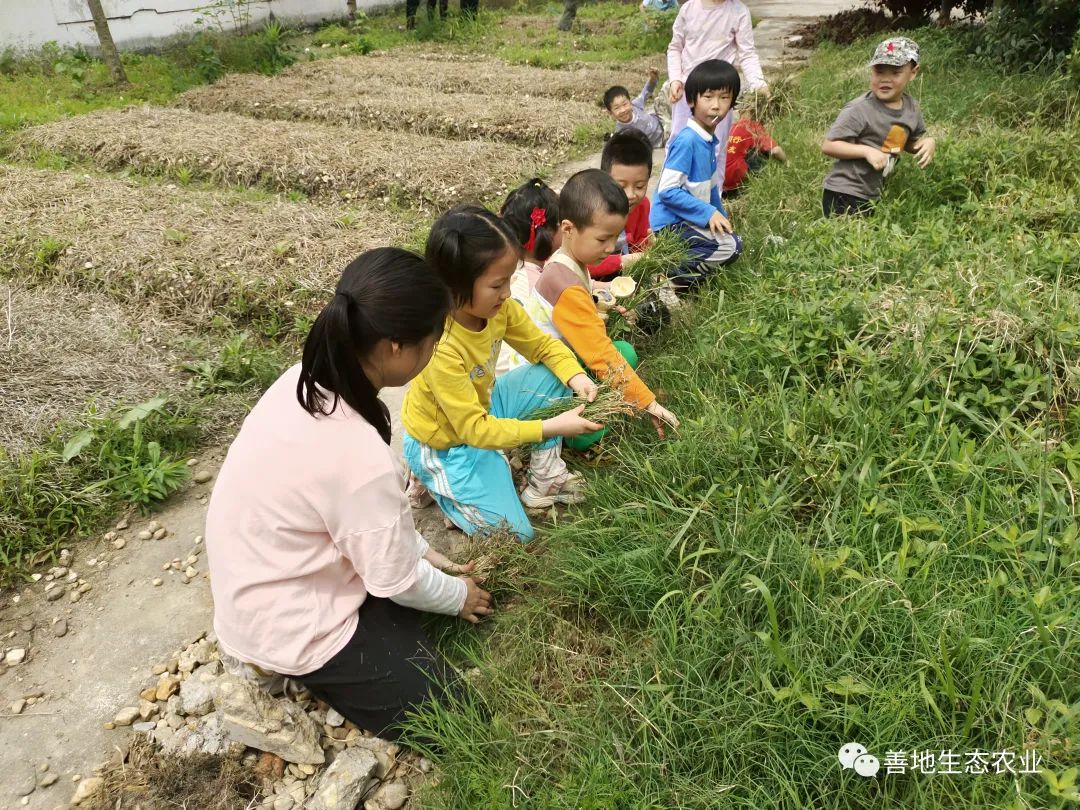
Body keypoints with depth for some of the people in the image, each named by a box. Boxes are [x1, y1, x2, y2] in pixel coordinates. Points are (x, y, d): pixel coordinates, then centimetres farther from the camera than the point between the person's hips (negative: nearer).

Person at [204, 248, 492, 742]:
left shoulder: (304, 380, -10)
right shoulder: (359, 456, -35)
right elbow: (399, 582, -19)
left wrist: (422, 551, 9)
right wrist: (457, 596, 1)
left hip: (264, 591, 9)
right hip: (288, 627, -8)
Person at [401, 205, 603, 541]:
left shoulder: (499, 308, -17)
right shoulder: (440, 348, -37)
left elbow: (544, 346, -1)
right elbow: (475, 430, -32)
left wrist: (575, 376, -22)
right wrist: (551, 427, -35)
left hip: (482, 407, 7)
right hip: (447, 446, -7)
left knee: (557, 377, -7)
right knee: (514, 535, -7)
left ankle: (546, 479, 7)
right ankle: (432, 481, 11)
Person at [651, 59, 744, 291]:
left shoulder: (710, 140, 9)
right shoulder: (687, 140, -19)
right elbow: (667, 191, -23)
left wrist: (720, 217, 14)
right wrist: (708, 213, -21)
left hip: (690, 220, 10)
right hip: (671, 223, -10)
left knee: (731, 237, 22)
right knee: (730, 247, -21)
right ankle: (670, 278, -16)